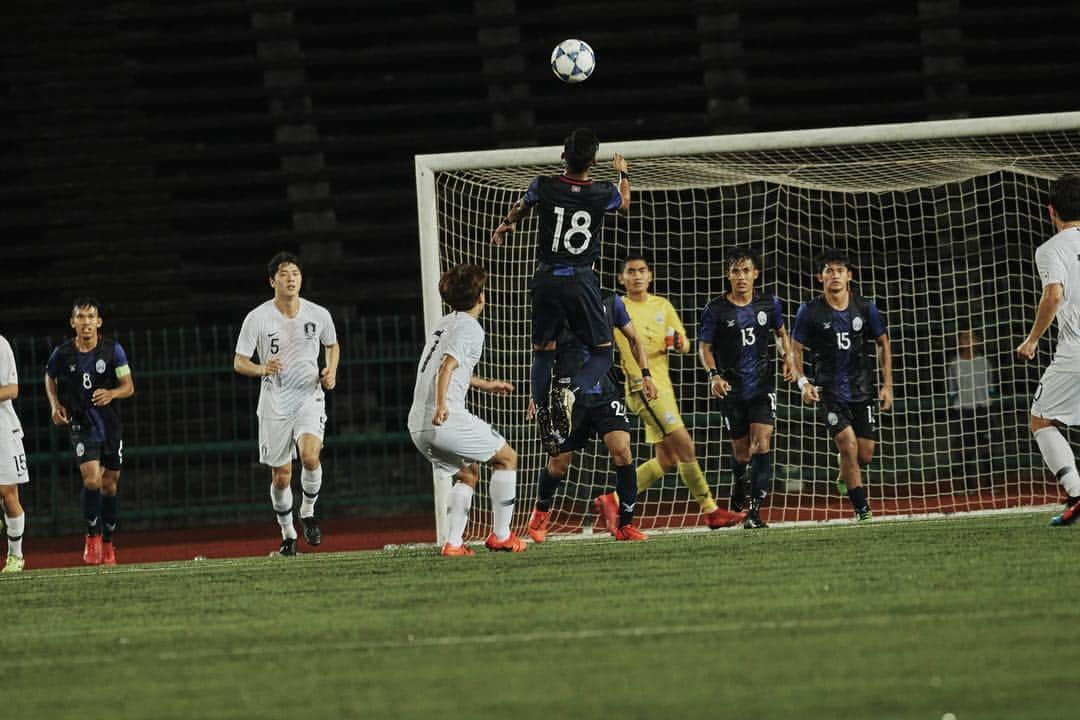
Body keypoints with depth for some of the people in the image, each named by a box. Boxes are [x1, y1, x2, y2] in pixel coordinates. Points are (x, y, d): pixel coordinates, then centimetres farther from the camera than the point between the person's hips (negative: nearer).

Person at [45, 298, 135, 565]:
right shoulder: (62, 353, -5)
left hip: (111, 425, 1)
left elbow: (129, 386, -3)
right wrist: (55, 405, -1)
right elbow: (50, 378, 16)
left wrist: (111, 393, -25)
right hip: (81, 426, -1)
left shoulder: (113, 350, -6)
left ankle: (108, 543, 22)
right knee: (91, 478, -19)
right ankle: (92, 536, -1)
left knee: (110, 484, 8)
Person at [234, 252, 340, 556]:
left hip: (309, 397, 0)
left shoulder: (319, 315, -1)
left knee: (310, 456, -25)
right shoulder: (257, 319, -7)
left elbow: (332, 345, 19)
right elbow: (239, 362, -2)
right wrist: (262, 369, -23)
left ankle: (308, 511, 1)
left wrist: (331, 372, 0)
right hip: (274, 405, 0)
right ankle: (288, 534, 26)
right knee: (281, 477, 4)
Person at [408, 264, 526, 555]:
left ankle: (453, 542, 9)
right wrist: (441, 406, -34)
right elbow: (446, 369, -21)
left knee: (468, 473, 23)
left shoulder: (444, 323, 22)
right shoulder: (470, 328, -6)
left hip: (418, 425, 8)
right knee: (507, 457, 8)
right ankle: (501, 535, 8)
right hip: (447, 419, -8)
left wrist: (485, 385, 48)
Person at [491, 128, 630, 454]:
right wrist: (623, 174, 42)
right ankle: (570, 391, -21)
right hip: (581, 280, -2)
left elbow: (519, 209, 19)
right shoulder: (603, 193, -7)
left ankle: (543, 418, 10)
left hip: (546, 278, 2)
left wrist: (503, 227, 42)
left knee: (542, 352, 17)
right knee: (602, 353, 7)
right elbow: (625, 204, 20)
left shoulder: (544, 186, -6)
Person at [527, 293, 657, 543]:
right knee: (558, 463, 3)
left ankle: (625, 524, -10)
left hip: (605, 393, 1)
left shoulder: (609, 302, 1)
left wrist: (646, 374, 8)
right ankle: (541, 511, 35)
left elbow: (633, 338, 16)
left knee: (621, 450, -18)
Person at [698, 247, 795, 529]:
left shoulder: (769, 303, 2)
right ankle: (739, 483, 41)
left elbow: (781, 332, 19)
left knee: (762, 444, -14)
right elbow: (704, 347, 1)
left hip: (763, 386, 1)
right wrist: (714, 375, -16)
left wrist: (787, 358, 2)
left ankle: (754, 510, -15)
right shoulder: (716, 310, -5)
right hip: (732, 389, -1)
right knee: (741, 450, 7)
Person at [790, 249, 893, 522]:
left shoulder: (865, 307, 0)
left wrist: (887, 385, 5)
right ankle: (861, 508, -11)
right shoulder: (810, 311, -5)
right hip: (829, 393, -2)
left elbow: (884, 344, 10)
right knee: (848, 444, -19)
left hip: (863, 392, 2)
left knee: (865, 455, 3)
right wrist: (803, 382, -12)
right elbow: (796, 349, 3)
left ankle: (845, 478, 38)